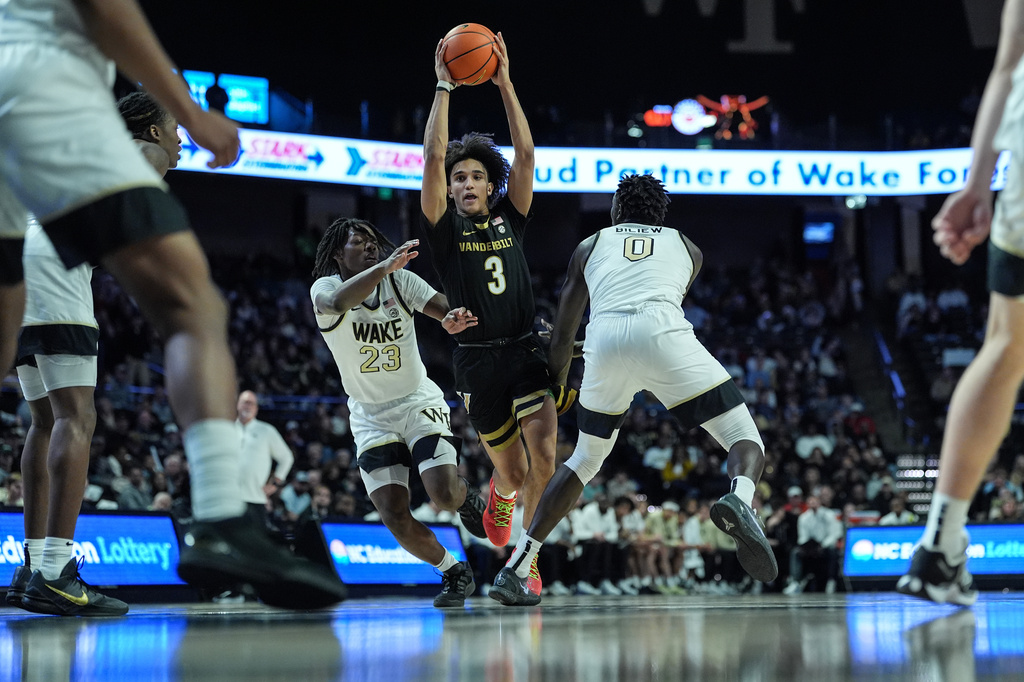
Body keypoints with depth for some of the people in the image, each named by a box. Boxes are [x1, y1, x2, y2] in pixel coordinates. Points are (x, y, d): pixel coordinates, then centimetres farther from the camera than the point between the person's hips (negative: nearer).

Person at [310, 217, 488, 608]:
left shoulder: (400, 280, -5)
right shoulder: (324, 288, -12)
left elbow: (449, 309, -13)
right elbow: (338, 302, -37)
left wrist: (454, 319, -38)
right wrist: (384, 267, -50)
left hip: (419, 402, 0)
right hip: (371, 417, 0)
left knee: (444, 495, -20)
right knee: (395, 519, -12)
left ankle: (465, 496, 18)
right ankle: (454, 573, 13)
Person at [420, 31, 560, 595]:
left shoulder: (509, 220, 10)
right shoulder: (445, 227, 4)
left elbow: (525, 153, 0)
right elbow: (433, 157, -8)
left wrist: (504, 83, -3)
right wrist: (444, 87, -8)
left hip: (526, 351, 1)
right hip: (477, 359, -1)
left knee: (543, 457, -20)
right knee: (514, 471, 8)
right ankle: (499, 493, 46)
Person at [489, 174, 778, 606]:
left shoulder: (590, 246, 31)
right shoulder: (686, 246, 33)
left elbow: (562, 338, 30)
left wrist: (555, 381, 48)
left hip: (604, 340, 2)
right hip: (663, 335, -2)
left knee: (585, 460, 23)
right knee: (746, 440, 5)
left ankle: (514, 570, 18)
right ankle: (739, 500, -32)